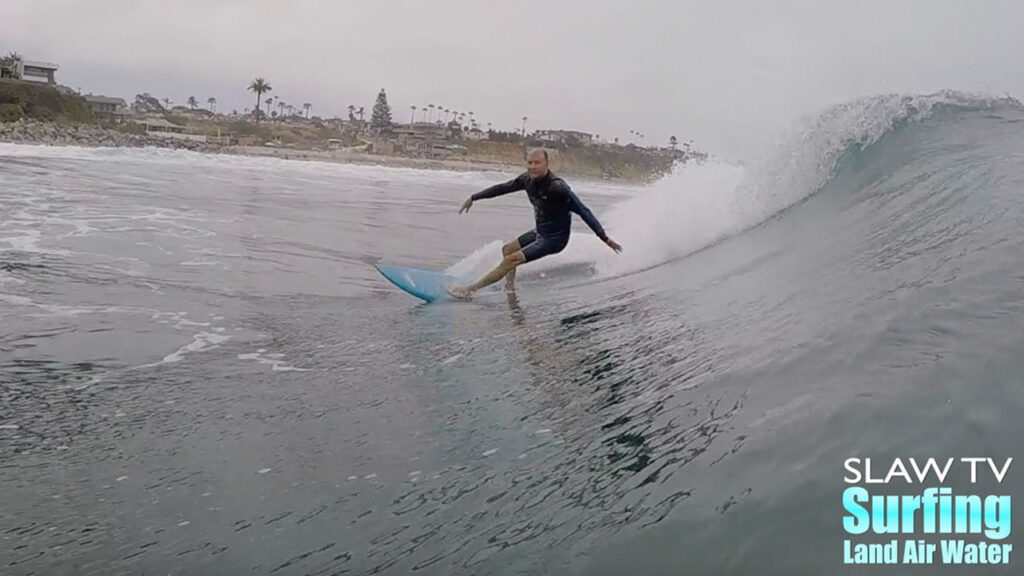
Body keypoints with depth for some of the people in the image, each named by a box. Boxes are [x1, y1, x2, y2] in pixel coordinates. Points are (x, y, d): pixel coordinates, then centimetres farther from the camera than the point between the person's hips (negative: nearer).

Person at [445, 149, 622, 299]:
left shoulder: (557, 188, -29)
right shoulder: (528, 179, -7)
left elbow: (583, 211, -28)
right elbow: (502, 188, 7)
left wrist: (604, 238, -32)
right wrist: (473, 198, 15)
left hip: (554, 238, -8)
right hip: (540, 231, 8)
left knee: (511, 260, -12)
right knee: (507, 249, 19)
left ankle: (470, 289, -4)